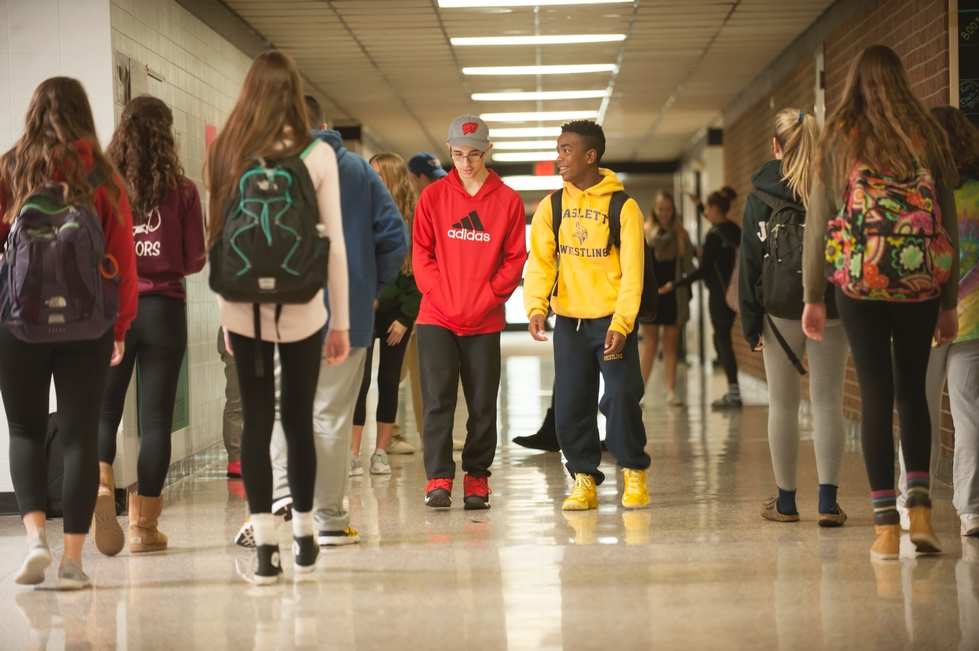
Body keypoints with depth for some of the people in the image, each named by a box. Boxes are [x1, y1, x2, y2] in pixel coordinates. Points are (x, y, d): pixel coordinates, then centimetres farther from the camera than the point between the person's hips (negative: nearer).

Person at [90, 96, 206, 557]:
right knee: (155, 416, 5)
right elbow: (195, 260, 1)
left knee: (104, 410, 11)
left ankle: (99, 482, -18)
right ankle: (144, 525, 8)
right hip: (163, 308, 0)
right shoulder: (182, 190, -3)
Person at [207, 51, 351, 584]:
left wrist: (225, 315, 9)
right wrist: (341, 320, 4)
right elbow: (333, 243, -2)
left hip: (243, 310, 1)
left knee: (255, 421, 4)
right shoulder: (317, 155, -3)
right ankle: (303, 536, 21)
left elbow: (217, 239, 2)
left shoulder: (227, 155, 2)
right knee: (298, 419, 10)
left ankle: (264, 545, 0)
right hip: (301, 311, -1)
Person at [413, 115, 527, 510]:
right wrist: (440, 296, -9)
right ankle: (438, 479, -6)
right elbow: (421, 253, 3)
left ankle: (477, 478, 14)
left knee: (483, 404, 4)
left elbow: (515, 259, 1)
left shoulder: (507, 200, 3)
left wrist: (486, 299, -9)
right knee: (438, 399, -6)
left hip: (485, 321, 0)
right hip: (436, 317, 0)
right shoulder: (433, 196, 5)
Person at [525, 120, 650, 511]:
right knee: (571, 404, 3)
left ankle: (634, 473, 8)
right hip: (568, 320, 4)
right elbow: (540, 262, -2)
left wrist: (621, 324, -20)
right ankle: (584, 479, 15)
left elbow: (632, 271, -9)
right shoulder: (551, 207, 5)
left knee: (622, 397, -9)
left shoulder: (622, 207, -6)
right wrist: (536, 308, -19)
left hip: (613, 320, -3)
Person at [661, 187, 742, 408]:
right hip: (733, 290, 8)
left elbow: (703, 270, -18)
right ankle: (733, 392, 16)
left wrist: (675, 284, -13)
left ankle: (734, 393, -5)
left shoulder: (714, 235, -15)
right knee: (722, 338, 15)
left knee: (722, 339, -4)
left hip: (719, 293, -8)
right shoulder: (734, 230, 8)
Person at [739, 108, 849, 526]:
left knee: (783, 405, 8)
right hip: (832, 308, 1)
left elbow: (750, 261, -1)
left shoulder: (762, 194, 0)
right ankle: (828, 501, -3)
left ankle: (785, 501, 12)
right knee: (828, 402, 3)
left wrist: (750, 322, 2)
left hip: (781, 310, -1)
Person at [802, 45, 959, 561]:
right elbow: (948, 222, 6)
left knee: (875, 392, 3)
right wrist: (949, 302, 12)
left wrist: (812, 298, 8)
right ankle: (919, 508, 3)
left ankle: (886, 527, 0)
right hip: (921, 281, 1)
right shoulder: (927, 137, 6)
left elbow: (817, 222, 2)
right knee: (912, 389, 14)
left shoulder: (838, 140, 3)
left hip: (859, 282, -1)